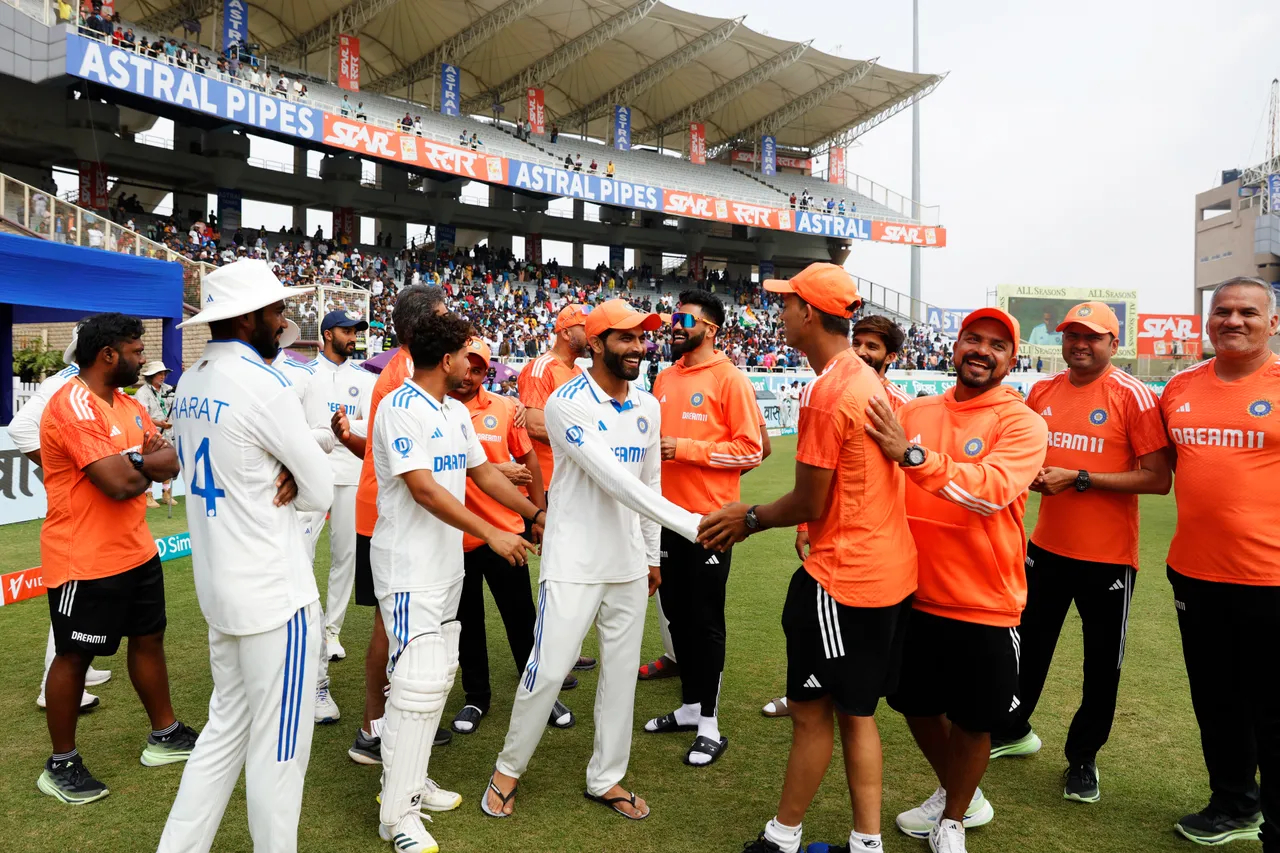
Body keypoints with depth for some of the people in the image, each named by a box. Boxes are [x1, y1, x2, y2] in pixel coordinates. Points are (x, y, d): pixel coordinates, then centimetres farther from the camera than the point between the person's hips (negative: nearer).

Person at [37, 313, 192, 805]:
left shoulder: (129, 405, 9)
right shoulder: (72, 406, -20)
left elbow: (171, 464, 4)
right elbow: (119, 483, -27)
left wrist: (134, 462, -17)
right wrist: (148, 462, -5)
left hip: (136, 551, 9)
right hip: (84, 561, -9)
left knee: (149, 638, 17)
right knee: (74, 656, 6)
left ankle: (165, 735, 32)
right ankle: (61, 765, 23)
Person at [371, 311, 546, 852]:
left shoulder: (456, 412, 11)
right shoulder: (401, 409, -17)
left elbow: (482, 470, 17)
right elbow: (424, 488, -24)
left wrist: (533, 513, 14)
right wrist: (492, 534, -25)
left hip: (446, 563, 9)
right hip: (409, 565, -9)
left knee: (439, 673, 14)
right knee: (419, 681, -9)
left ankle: (410, 780, 28)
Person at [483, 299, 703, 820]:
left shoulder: (648, 407, 7)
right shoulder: (567, 403, -15)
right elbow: (614, 480, -25)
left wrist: (652, 554, 16)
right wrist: (691, 525, -28)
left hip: (629, 565, 6)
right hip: (573, 564, -6)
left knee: (622, 670, 11)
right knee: (548, 670, 0)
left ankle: (605, 778, 28)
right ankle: (509, 767, 24)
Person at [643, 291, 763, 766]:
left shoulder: (730, 379, -9)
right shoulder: (665, 378, 12)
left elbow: (750, 450, -13)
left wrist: (686, 449, -18)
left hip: (709, 518, -7)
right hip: (668, 514, 7)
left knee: (706, 620, 3)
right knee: (676, 613, 15)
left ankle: (709, 726, 16)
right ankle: (690, 707, 31)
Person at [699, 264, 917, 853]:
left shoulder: (826, 393, -20)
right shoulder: (869, 381, 10)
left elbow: (809, 504, -16)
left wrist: (749, 517, 2)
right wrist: (753, 519, 13)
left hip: (842, 578, -9)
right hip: (890, 570, 9)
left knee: (811, 712, 7)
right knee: (856, 712, 19)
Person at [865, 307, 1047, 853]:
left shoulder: (1023, 424, -9)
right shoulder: (915, 413, 3)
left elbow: (992, 489, -27)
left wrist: (914, 455, -36)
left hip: (985, 603, -4)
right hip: (915, 594, 4)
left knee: (974, 719, 11)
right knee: (917, 704, 19)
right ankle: (956, 794, 47)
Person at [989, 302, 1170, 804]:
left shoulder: (1133, 396, -11)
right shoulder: (1042, 392, 5)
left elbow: (1158, 479, -16)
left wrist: (1079, 479, -20)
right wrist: (1032, 475, -4)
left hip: (1108, 555, -5)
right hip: (1047, 547, 5)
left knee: (1102, 664, 9)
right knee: (1029, 646, 17)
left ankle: (1082, 758, 28)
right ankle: (1013, 731, 37)